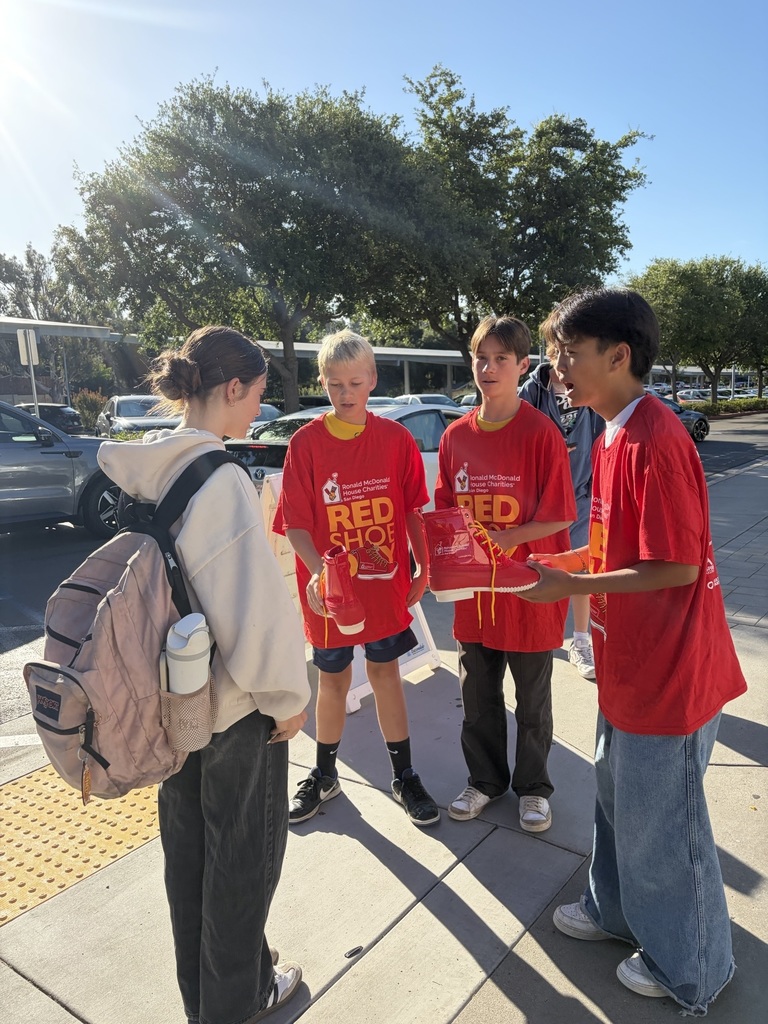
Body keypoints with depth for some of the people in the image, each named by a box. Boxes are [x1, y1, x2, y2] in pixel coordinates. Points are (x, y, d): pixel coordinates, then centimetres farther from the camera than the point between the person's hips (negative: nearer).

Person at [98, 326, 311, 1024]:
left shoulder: (142, 467, -2)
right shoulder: (221, 482, -27)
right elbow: (258, 606, -26)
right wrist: (287, 696, -10)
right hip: (236, 705, -8)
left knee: (186, 844, 25)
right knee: (245, 849, 16)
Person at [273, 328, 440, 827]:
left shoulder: (396, 439, -5)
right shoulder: (306, 443, -9)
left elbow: (413, 510, 2)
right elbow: (296, 523, -11)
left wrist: (423, 568, 0)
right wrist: (317, 571, -27)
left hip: (386, 584, 1)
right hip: (330, 589, 0)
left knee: (386, 672, 14)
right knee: (333, 678, 16)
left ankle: (404, 777, 30)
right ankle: (325, 775, 37)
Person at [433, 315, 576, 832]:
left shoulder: (541, 432, -13)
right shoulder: (456, 435, 1)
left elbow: (559, 518, -13)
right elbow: (447, 512, 8)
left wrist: (499, 539, -21)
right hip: (474, 587, 4)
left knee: (532, 700, 14)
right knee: (478, 695, 18)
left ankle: (533, 786, 36)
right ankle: (485, 779, 40)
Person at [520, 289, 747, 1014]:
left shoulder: (654, 440, -24)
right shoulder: (613, 437, 7)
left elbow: (677, 566, -24)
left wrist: (572, 586, -18)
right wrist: (560, 563, 3)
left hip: (667, 673, -9)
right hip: (629, 666, 9)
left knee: (662, 824, 11)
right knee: (616, 796, 25)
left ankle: (690, 968, 36)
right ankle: (617, 909, 49)